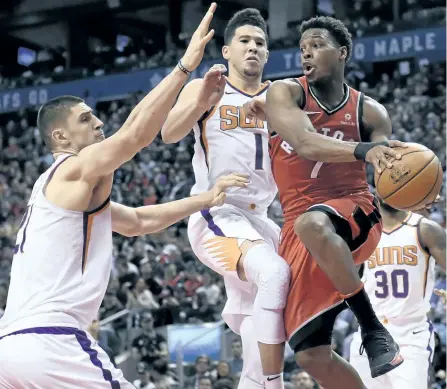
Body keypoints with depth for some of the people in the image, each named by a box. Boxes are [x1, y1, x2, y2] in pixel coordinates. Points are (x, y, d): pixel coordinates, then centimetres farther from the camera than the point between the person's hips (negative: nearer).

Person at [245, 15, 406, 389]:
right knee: (312, 355, -5)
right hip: (299, 233, 2)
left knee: (311, 224, -40)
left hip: (354, 213, -2)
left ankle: (372, 325, -29)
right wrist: (363, 151, -36)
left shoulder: (369, 112, 3)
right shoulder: (286, 93, -1)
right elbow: (305, 144, -19)